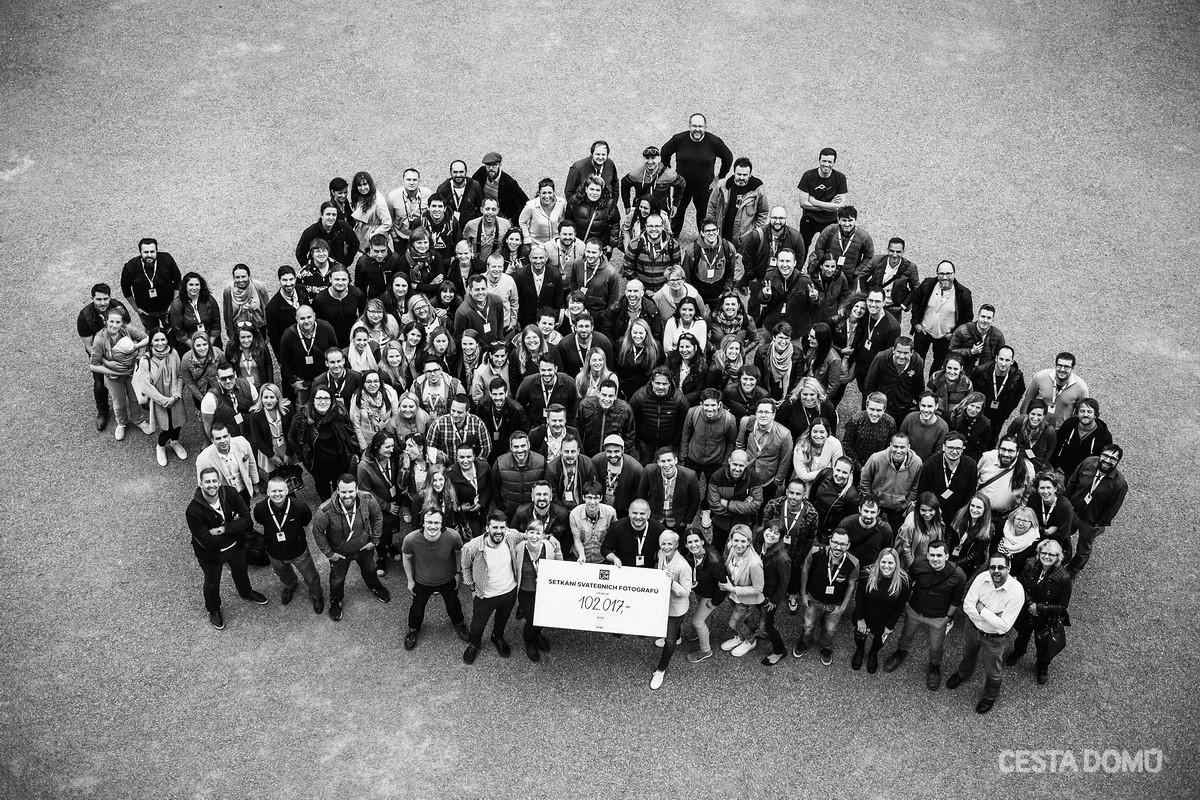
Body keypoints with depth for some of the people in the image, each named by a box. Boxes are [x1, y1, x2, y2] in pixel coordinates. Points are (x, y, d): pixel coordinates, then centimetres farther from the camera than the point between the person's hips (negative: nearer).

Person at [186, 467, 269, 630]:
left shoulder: (230, 494, -24)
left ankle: (246, 592, 65)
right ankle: (213, 610, 55)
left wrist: (223, 529, -33)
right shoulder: (193, 510, -34)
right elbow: (207, 542, -32)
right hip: (211, 553, -4)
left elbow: (247, 520, -23)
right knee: (212, 582, 24)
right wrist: (234, 527, -25)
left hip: (236, 545, 4)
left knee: (241, 572, 32)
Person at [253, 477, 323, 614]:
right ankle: (290, 586, 68)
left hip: (298, 551, -2)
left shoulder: (299, 506, -32)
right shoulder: (260, 509, -28)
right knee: (283, 574, 33)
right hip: (275, 554, 2)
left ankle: (317, 596, 53)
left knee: (311, 578, 20)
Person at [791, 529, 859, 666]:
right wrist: (803, 593, -3)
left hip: (835, 605, 0)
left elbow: (851, 585, -11)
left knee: (829, 630, 23)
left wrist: (843, 607, -4)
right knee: (808, 627, 22)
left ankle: (826, 648, 56)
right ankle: (803, 643, 56)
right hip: (814, 599, 0)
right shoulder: (816, 553, -31)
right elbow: (805, 570, -10)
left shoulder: (853, 564, -30)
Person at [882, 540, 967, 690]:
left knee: (936, 648, 19)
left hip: (938, 618, -2)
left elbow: (956, 600, -11)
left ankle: (934, 667, 52)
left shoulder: (958, 575, -30)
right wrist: (907, 600, 5)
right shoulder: (919, 563, -27)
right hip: (914, 610, 2)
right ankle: (901, 653, 60)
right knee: (907, 635, 27)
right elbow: (908, 581, -4)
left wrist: (949, 616, -2)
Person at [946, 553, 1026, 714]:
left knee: (992, 672, 19)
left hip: (995, 638, -3)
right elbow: (967, 605, -18)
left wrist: (982, 609, -27)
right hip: (974, 628, 4)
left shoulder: (1016, 591, -33)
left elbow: (1004, 625, -31)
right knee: (968, 654, 33)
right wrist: (991, 616, -26)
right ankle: (963, 673, 66)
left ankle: (990, 697, 49)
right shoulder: (982, 578, -23)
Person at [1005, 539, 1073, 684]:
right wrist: (1030, 603, -22)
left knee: (1044, 645, 21)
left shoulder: (1064, 578, -31)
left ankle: (1043, 667, 54)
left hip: (1047, 619, -3)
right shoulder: (1030, 567, -21)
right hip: (1026, 613, 3)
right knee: (1022, 635, 32)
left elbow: (1062, 606, -21)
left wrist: (1039, 608, -25)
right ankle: (1018, 652, 65)